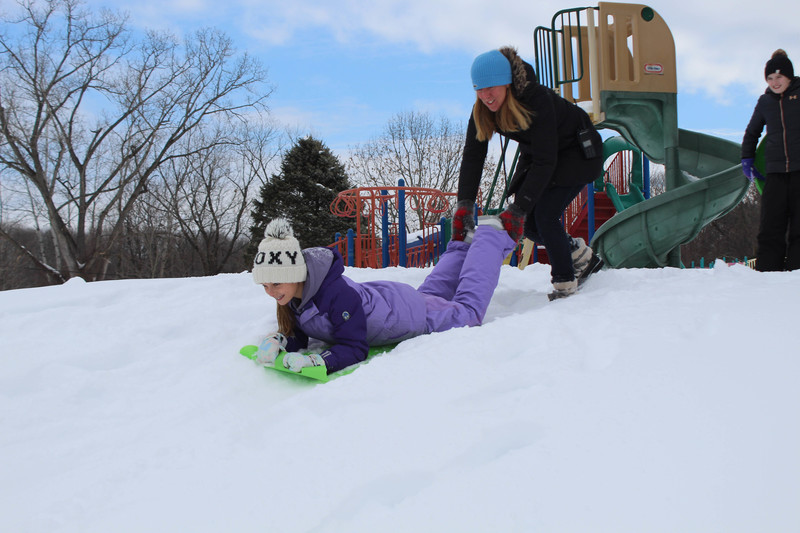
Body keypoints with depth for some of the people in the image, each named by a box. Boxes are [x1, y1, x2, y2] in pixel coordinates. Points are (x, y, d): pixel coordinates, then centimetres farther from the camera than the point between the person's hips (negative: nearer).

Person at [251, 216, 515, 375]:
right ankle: (463, 244, 54)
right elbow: (298, 336, -11)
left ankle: (490, 235, 34)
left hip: (412, 314, -6)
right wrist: (279, 341, -33)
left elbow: (355, 348, -39)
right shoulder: (291, 293, -21)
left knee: (469, 310, 19)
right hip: (375, 295, 6)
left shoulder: (338, 294, -44)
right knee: (431, 291, 36)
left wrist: (315, 361, -54)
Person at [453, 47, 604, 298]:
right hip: (535, 153, 7)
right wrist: (464, 204, -34)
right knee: (526, 223, -2)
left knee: (544, 214, -21)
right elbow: (472, 156, -21)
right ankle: (582, 256, 21)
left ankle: (565, 286, -5)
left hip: (576, 151, -7)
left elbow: (545, 161, -37)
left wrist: (518, 208, -42)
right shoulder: (482, 110, -18)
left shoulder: (538, 100, -36)